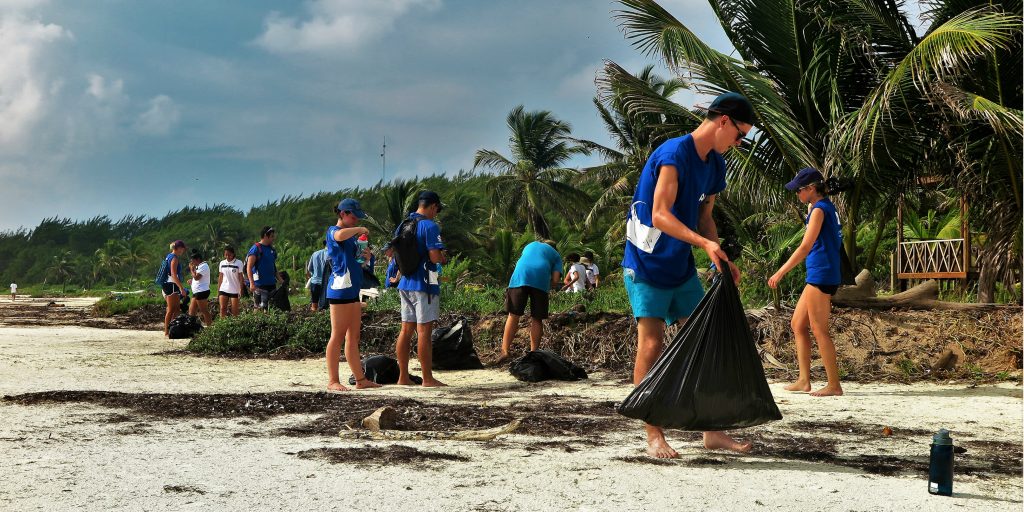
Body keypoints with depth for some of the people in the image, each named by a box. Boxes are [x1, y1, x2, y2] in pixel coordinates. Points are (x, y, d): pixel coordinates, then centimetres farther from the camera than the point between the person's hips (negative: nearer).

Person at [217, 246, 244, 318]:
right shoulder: (222, 263, 8)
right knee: (222, 308, -8)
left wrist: (241, 290, -11)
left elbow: (240, 277, -4)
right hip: (223, 289, 3)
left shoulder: (239, 263, -4)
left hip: (235, 290, -3)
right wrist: (218, 290, 10)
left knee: (235, 311, -2)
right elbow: (220, 277, 13)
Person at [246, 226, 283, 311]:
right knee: (259, 309, -7)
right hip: (260, 285, -7)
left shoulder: (272, 249, 15)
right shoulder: (256, 248, -8)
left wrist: (281, 281, 15)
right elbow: (249, 267, -13)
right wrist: (251, 283, -22)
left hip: (271, 284, 8)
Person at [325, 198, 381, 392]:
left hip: (352, 290, 9)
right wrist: (360, 229, -15)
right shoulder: (333, 231, -5)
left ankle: (360, 379, 13)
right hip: (340, 288, -9)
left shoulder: (350, 235, 21)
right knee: (338, 336, -7)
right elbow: (341, 235, -31)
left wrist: (365, 257, 9)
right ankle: (333, 381, -5)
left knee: (353, 337, 10)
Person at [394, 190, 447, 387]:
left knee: (406, 330, 11)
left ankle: (403, 377, 15)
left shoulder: (402, 226, 12)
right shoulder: (430, 226, -13)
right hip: (424, 284, -8)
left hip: (405, 284, 8)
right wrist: (443, 257, 0)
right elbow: (436, 257, -20)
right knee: (424, 331, -5)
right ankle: (428, 379, -2)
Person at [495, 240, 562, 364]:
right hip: (541, 280, -1)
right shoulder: (556, 255, 26)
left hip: (520, 277, 1)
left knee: (513, 316, 2)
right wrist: (548, 287, 28)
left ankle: (505, 351, -5)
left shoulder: (531, 245, 35)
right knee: (537, 319, 7)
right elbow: (555, 280, 11)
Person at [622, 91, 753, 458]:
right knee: (652, 345, -9)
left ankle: (712, 431, 12)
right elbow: (660, 216, -26)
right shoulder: (673, 154, -19)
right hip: (646, 264, -9)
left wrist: (721, 260, 1)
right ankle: (653, 435, -3)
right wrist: (705, 243, -36)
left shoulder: (715, 164, 9)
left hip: (682, 268, 9)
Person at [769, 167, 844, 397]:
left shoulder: (819, 210, -13)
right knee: (798, 325, 12)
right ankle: (804, 380, 13)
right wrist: (809, 208, 22)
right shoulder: (826, 207, 16)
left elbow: (805, 247, -18)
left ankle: (834, 385, -4)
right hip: (819, 276, 10)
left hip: (821, 275, -10)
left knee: (819, 330, -7)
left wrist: (780, 272, -18)